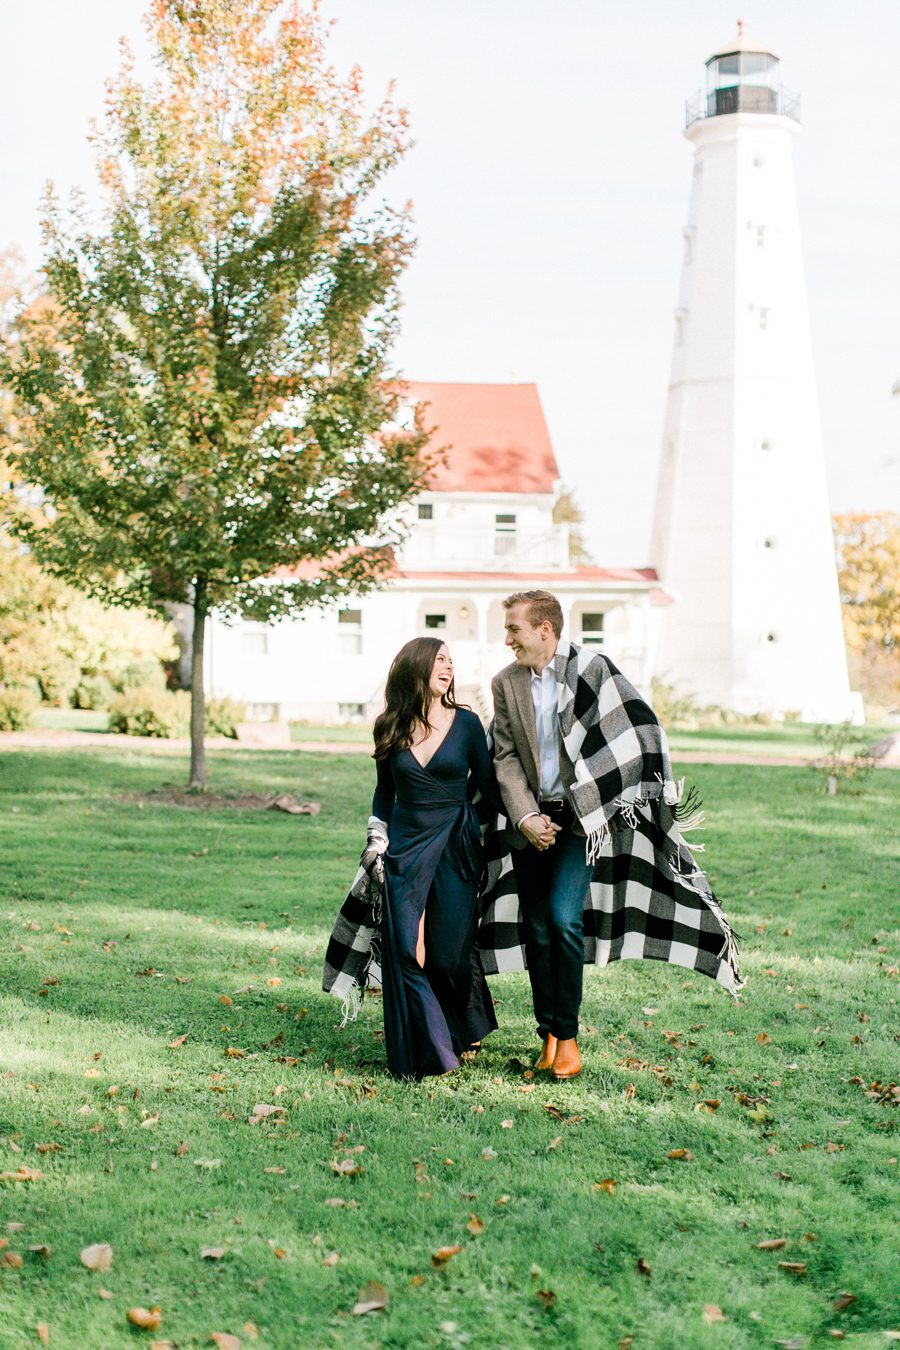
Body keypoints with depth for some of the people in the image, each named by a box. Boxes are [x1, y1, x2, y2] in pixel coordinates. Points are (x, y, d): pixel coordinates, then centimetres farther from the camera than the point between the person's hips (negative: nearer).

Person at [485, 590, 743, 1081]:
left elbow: (640, 729, 0)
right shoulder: (506, 682, 6)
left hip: (580, 815, -4)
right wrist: (525, 817, -8)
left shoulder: (592, 669, -5)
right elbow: (506, 758, 4)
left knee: (564, 919, -15)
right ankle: (548, 1034, 16)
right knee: (536, 929, 5)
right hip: (531, 820, 4)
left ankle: (567, 1033, -1)